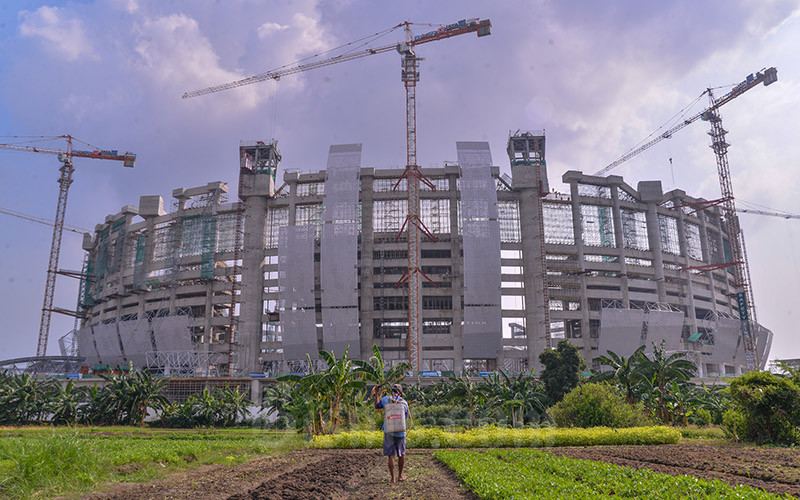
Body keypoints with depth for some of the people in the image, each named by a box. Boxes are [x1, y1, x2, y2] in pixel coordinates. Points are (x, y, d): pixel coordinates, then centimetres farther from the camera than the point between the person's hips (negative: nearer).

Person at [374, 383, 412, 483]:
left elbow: (377, 406, 15)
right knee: (401, 455, 17)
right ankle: (400, 475, 28)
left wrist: (376, 394, 25)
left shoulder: (386, 399, -2)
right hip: (400, 432, 0)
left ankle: (393, 478, 0)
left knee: (391, 456, 3)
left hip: (388, 431, 0)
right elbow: (406, 419, 2)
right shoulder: (404, 403, -1)